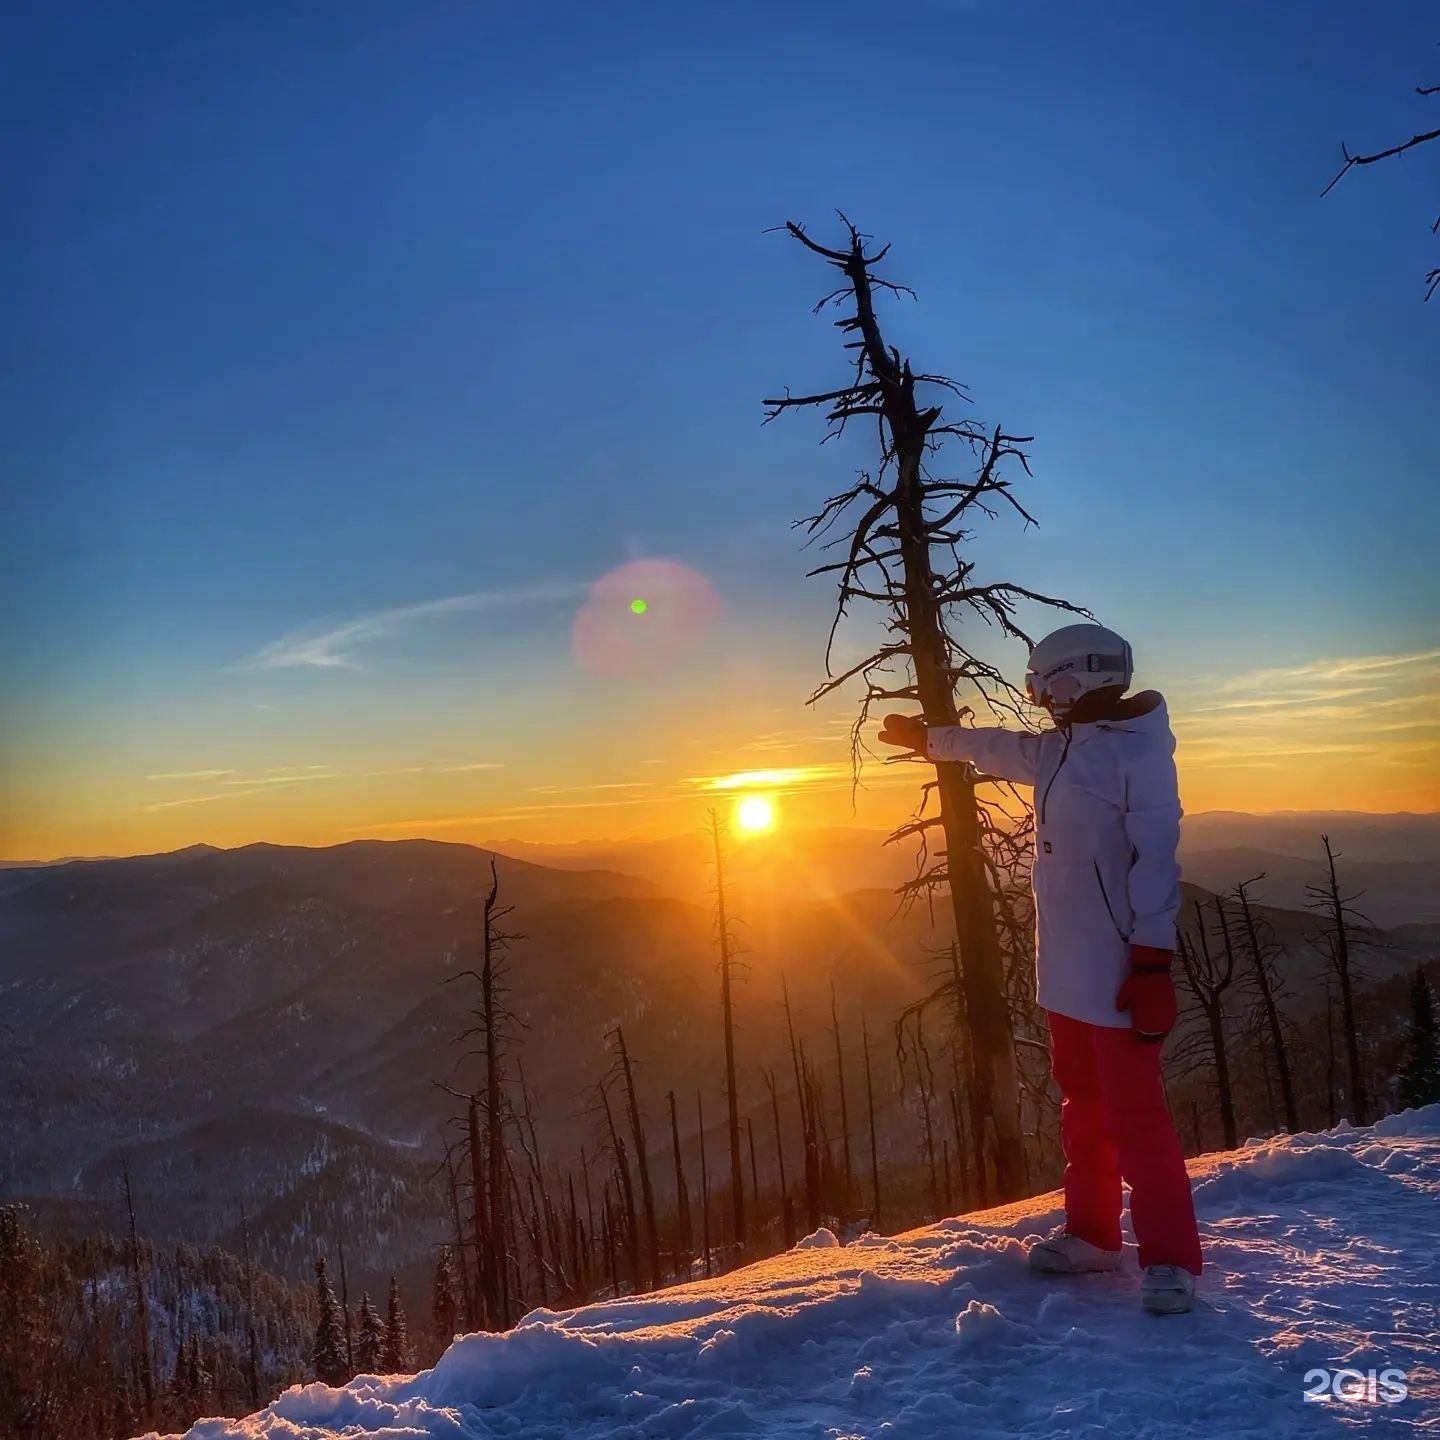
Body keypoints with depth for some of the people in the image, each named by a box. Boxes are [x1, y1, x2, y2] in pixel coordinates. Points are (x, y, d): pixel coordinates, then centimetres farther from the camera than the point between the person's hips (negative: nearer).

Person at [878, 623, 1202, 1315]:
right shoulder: (1060, 751, 12)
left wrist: (1153, 961, -22)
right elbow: (999, 748, 30)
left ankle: (1170, 1259, 7)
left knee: (1133, 1113, -5)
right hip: (1065, 968, 9)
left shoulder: (1140, 752, -13)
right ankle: (1092, 1234, 28)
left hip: (1117, 969, -9)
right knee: (1082, 1103, 16)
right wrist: (928, 737, 42)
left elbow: (1155, 862, -18)